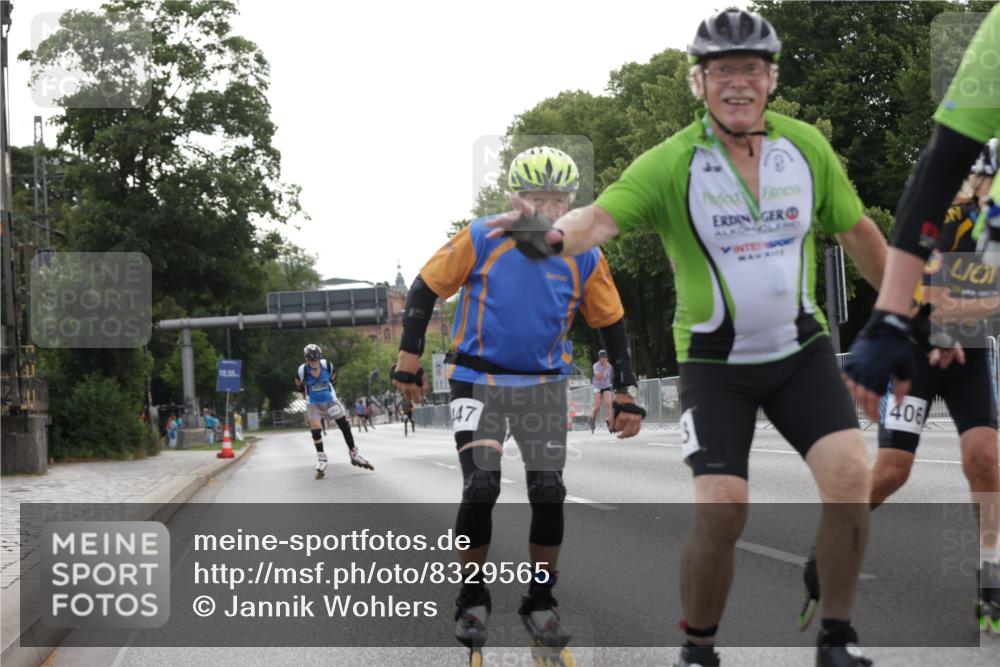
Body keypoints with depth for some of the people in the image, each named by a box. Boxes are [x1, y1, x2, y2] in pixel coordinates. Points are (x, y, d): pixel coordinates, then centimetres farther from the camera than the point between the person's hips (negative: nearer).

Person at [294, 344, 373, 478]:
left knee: (345, 426, -2)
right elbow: (299, 386, 0)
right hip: (313, 405, -2)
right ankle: (321, 462, 0)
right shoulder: (302, 371, -20)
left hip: (330, 401, 2)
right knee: (316, 431, -12)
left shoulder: (328, 366, -15)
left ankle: (354, 454, 12)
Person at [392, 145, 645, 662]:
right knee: (481, 488, -15)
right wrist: (409, 361, -6)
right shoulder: (482, 238, -12)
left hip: (544, 386, 2)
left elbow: (612, 324, 7)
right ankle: (472, 601, 5)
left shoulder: (584, 258, -5)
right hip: (478, 380, -2)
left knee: (548, 493, -8)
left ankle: (541, 604, 11)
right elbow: (425, 289, -4)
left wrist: (626, 397, 5)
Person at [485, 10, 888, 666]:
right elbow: (601, 217, -30)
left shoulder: (806, 145, -4)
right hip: (714, 361, -3)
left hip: (801, 349, 3)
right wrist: (554, 233, -53)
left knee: (851, 475, -16)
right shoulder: (672, 163, -15)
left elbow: (858, 232, 9)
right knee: (722, 509, -15)